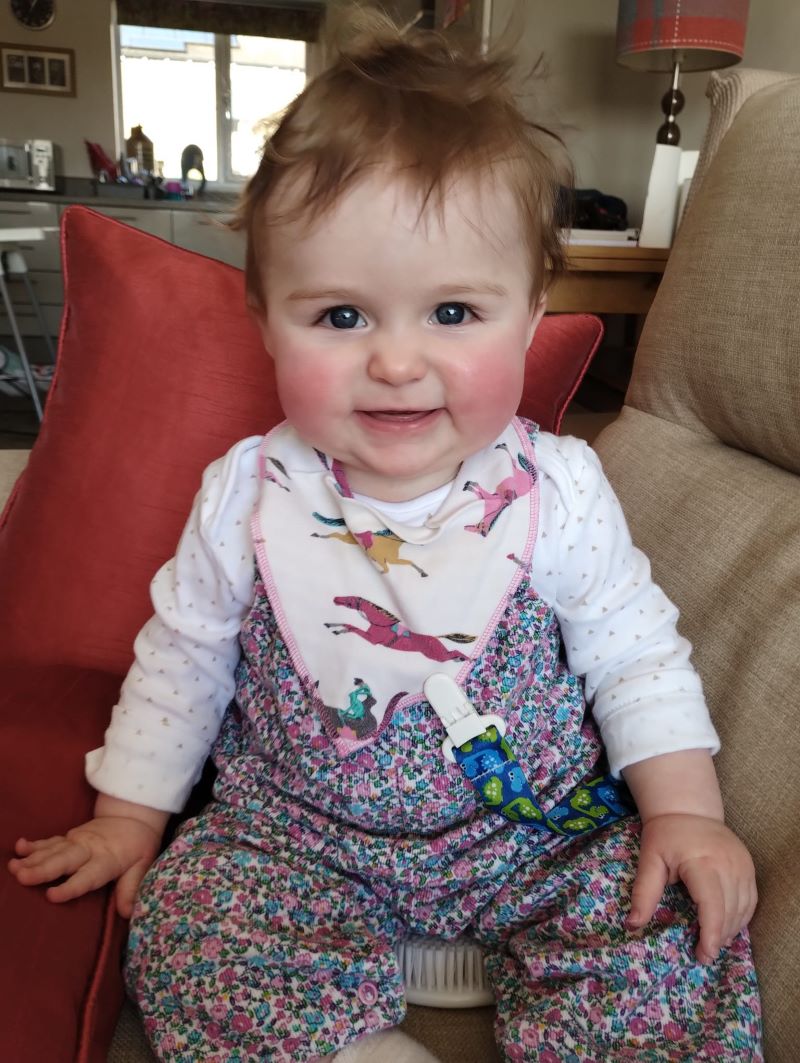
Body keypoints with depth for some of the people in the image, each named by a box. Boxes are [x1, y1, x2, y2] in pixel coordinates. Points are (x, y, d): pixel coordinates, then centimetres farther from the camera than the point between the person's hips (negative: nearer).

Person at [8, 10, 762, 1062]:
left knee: (674, 936, -17)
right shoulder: (248, 498, -12)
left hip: (539, 823, 0)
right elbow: (181, 658, 1)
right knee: (191, 927, -19)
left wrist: (685, 812, -7)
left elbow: (635, 651, -2)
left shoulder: (557, 491, -14)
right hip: (301, 834, 2)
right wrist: (130, 815, 7)